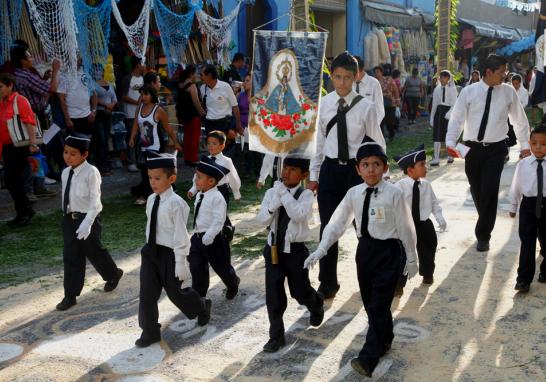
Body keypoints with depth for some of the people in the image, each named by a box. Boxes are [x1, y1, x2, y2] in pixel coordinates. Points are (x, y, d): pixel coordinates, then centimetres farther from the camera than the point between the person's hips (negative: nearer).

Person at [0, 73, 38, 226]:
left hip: (20, 146, -8)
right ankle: (23, 213, 19)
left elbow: (29, 121, -16)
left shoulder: (20, 100, -9)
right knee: (14, 181, 9)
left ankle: (25, 211, 0)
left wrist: (33, 142, -23)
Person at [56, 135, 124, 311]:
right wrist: (67, 216, 16)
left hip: (88, 218, -6)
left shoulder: (91, 172, -18)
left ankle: (113, 274, 40)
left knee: (94, 252, 11)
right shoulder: (65, 173, 4)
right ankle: (70, 295, 19)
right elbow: (66, 197, 12)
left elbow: (95, 201, -21)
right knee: (70, 257, 9)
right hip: (69, 218, 6)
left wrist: (87, 223, -28)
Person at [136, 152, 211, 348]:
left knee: (174, 292, 12)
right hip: (151, 251, 6)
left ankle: (202, 307, 41)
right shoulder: (151, 200, 2)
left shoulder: (176, 203, -21)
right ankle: (149, 332, 24)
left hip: (169, 253, -6)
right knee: (147, 294, 7)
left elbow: (181, 235, -18)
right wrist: (150, 248, 18)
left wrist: (180, 262, -16)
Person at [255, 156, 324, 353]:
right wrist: (273, 205, -22)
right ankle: (276, 336, 19)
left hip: (295, 250, -3)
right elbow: (261, 221, -5)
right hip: (274, 248, 3)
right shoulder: (271, 193, 0)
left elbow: (298, 215, -28)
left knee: (300, 291, 12)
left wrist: (283, 193, -26)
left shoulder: (306, 194, -10)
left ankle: (317, 305, 48)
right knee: (273, 295, 3)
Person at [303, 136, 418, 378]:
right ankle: (384, 340, 40)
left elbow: (406, 228, -7)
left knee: (379, 304, -7)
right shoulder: (353, 194, -1)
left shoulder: (394, 194, -14)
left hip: (389, 251, -5)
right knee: (370, 303, 17)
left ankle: (368, 359, -4)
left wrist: (411, 259, 0)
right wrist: (320, 251, -7)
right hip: (365, 249, 5)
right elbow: (337, 224, 1)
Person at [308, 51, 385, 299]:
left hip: (357, 169, -2)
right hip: (329, 169, 2)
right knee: (328, 228, 7)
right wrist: (313, 174, 7)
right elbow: (318, 141, 7)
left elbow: (378, 143, -2)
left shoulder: (366, 107, -9)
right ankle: (328, 283, 23)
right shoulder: (323, 104, 0)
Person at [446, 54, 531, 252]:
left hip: (496, 149, -1)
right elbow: (456, 118, -4)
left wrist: (525, 145, 8)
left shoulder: (508, 92, -1)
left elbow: (519, 120, 8)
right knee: (476, 190, 12)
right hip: (472, 148, 1)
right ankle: (485, 223, 38)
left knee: (490, 191, -7)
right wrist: (450, 142, -16)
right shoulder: (469, 91, -4)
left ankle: (483, 235, 7)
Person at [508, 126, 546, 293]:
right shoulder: (523, 164, -6)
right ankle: (524, 278, 1)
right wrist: (513, 207, 12)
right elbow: (515, 187, 4)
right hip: (529, 204, -1)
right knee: (527, 242, -4)